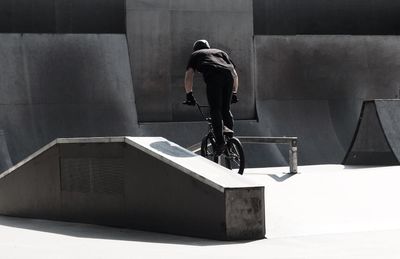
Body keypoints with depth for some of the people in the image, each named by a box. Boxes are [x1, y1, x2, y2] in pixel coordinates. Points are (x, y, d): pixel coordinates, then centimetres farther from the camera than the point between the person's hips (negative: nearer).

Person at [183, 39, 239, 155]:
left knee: (215, 110, -3)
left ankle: (220, 141, -13)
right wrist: (234, 93, 38)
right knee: (226, 110, 15)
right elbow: (235, 74, 33)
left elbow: (189, 75, 17)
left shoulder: (195, 55, 31)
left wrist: (189, 95, 19)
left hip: (213, 76, -4)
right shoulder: (221, 52, 40)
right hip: (228, 75, 4)